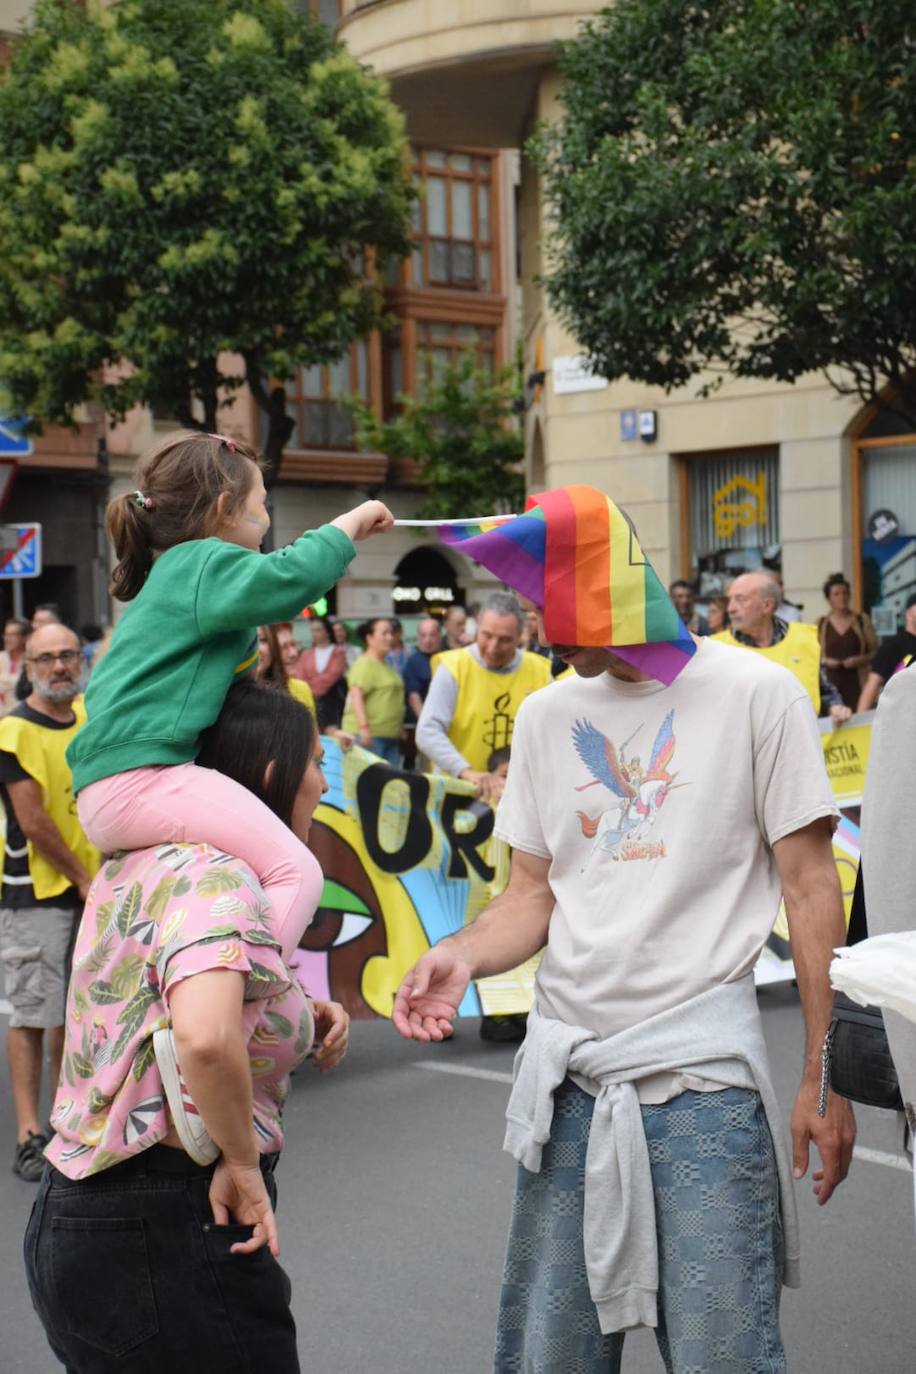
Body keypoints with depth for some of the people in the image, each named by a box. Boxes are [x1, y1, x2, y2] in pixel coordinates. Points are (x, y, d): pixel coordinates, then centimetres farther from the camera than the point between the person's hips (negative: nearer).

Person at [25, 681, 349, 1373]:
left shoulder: (138, 863, 10)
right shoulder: (215, 875, -18)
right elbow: (205, 1038, -37)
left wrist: (298, 1015, 10)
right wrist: (244, 1160, -19)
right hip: (167, 1236, -9)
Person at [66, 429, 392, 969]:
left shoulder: (169, 577, 27)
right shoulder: (204, 563, -4)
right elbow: (291, 577, -22)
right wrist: (349, 523, -8)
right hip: (142, 779, -11)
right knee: (294, 868, -21)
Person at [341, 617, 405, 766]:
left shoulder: (385, 665, 19)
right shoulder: (365, 664, -10)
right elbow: (356, 696, -20)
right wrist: (364, 726, -27)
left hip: (390, 735, 9)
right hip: (369, 734, -9)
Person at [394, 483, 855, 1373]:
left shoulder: (754, 693, -4)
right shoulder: (546, 715, 11)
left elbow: (810, 889, -3)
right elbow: (534, 897, 14)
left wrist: (824, 1077, -5)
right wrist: (459, 957, -8)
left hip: (699, 1075, -4)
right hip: (568, 1072, 5)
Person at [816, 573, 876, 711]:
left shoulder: (862, 620, 6)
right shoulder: (820, 625, 8)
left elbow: (875, 651, 7)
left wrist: (860, 659, -10)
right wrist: (825, 661, -8)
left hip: (857, 683, 0)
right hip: (830, 685, 0)